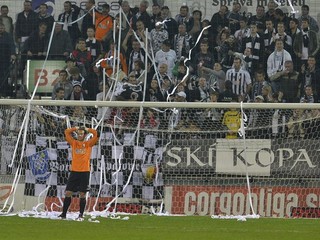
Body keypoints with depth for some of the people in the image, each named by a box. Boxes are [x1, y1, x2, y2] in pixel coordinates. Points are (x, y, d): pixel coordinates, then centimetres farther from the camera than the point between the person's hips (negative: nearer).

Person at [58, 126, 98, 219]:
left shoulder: (88, 144, 5)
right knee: (68, 193, -1)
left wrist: (87, 129, 8)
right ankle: (64, 213, 4)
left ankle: (81, 214, 6)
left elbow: (95, 134, -4)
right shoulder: (74, 143, 11)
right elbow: (67, 132, 9)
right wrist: (76, 128, 12)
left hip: (85, 172, -2)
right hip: (74, 171, 2)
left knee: (82, 194, 0)